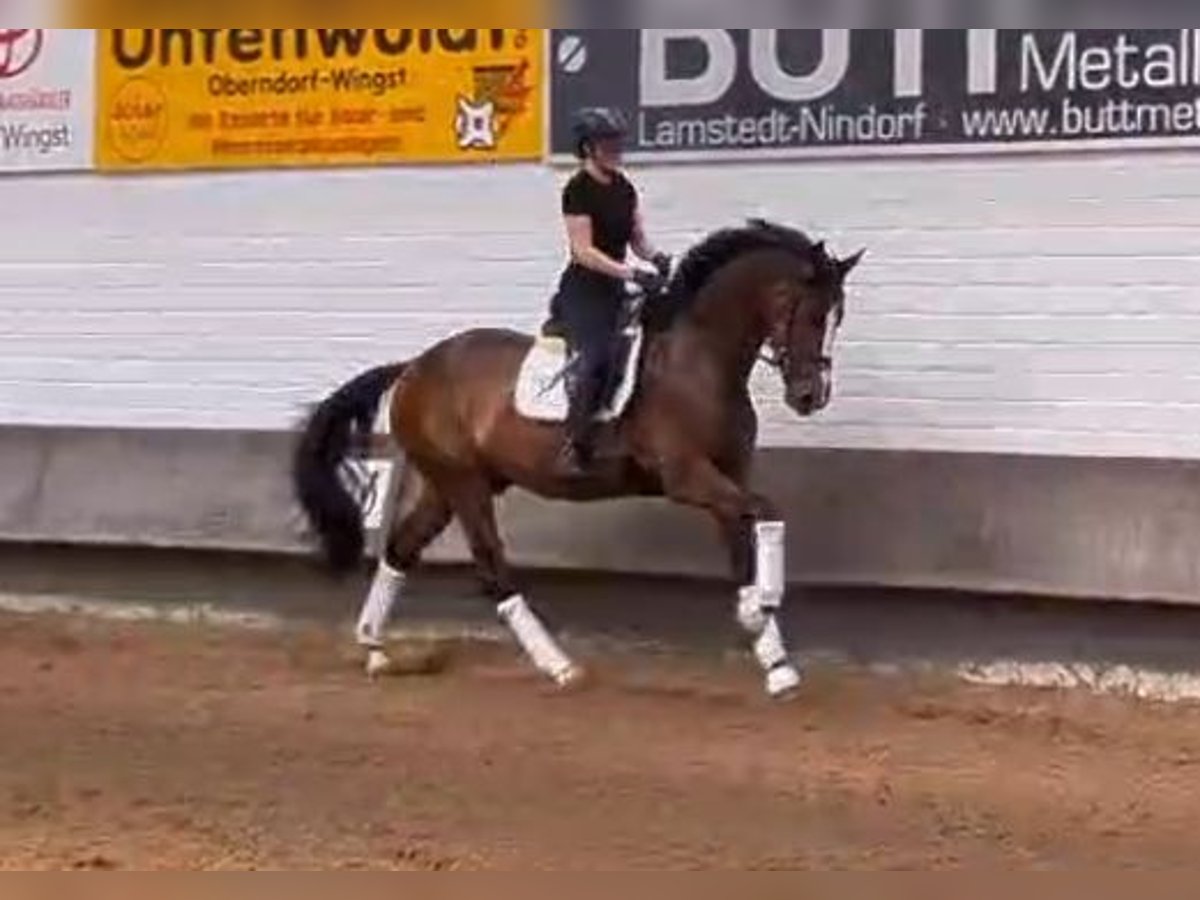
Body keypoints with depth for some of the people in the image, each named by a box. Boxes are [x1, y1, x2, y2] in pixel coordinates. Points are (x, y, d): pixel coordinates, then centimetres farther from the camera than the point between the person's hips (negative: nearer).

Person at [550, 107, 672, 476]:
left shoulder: (624, 187, 10)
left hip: (614, 290, 8)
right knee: (598, 359, -22)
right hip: (583, 290, -8)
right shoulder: (578, 190, -13)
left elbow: (637, 237, 15)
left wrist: (655, 256, -8)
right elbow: (583, 251, -19)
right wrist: (633, 273, -26)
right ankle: (574, 447, -19)